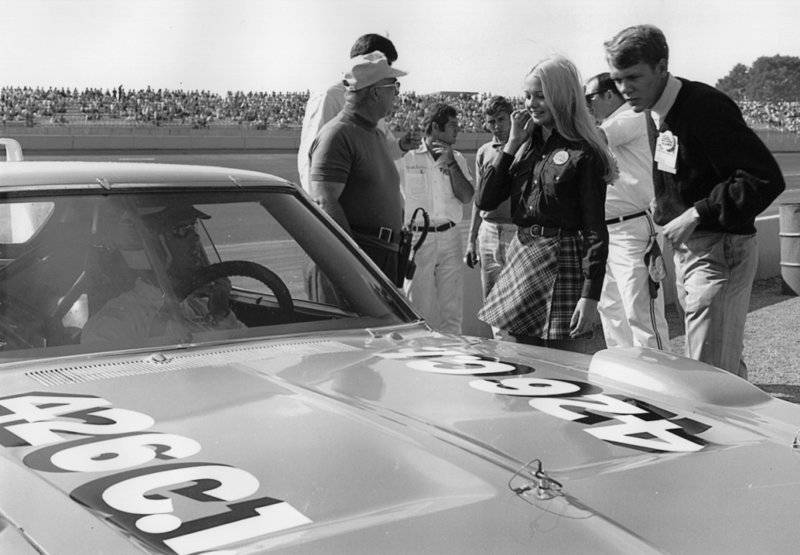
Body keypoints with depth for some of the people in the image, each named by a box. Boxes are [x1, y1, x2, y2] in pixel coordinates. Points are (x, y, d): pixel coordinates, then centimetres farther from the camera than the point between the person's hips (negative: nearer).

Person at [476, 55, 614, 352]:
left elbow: (595, 229, -10)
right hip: (521, 255, 6)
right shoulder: (527, 146, 11)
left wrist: (590, 296, -17)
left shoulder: (584, 153, -7)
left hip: (562, 261, -6)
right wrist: (512, 144, 1)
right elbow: (485, 200, 5)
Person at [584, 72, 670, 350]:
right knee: (610, 309, 15)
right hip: (603, 231, 10)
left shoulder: (633, 118, -8)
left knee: (640, 312, -11)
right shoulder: (608, 126, 21)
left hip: (631, 230, -10)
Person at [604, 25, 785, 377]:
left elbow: (766, 180, -25)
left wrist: (697, 214, -24)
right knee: (728, 366, 18)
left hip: (720, 252, -9)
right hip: (686, 249, 9)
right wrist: (665, 206, 9)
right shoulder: (656, 112, 7)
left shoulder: (705, 107, -21)